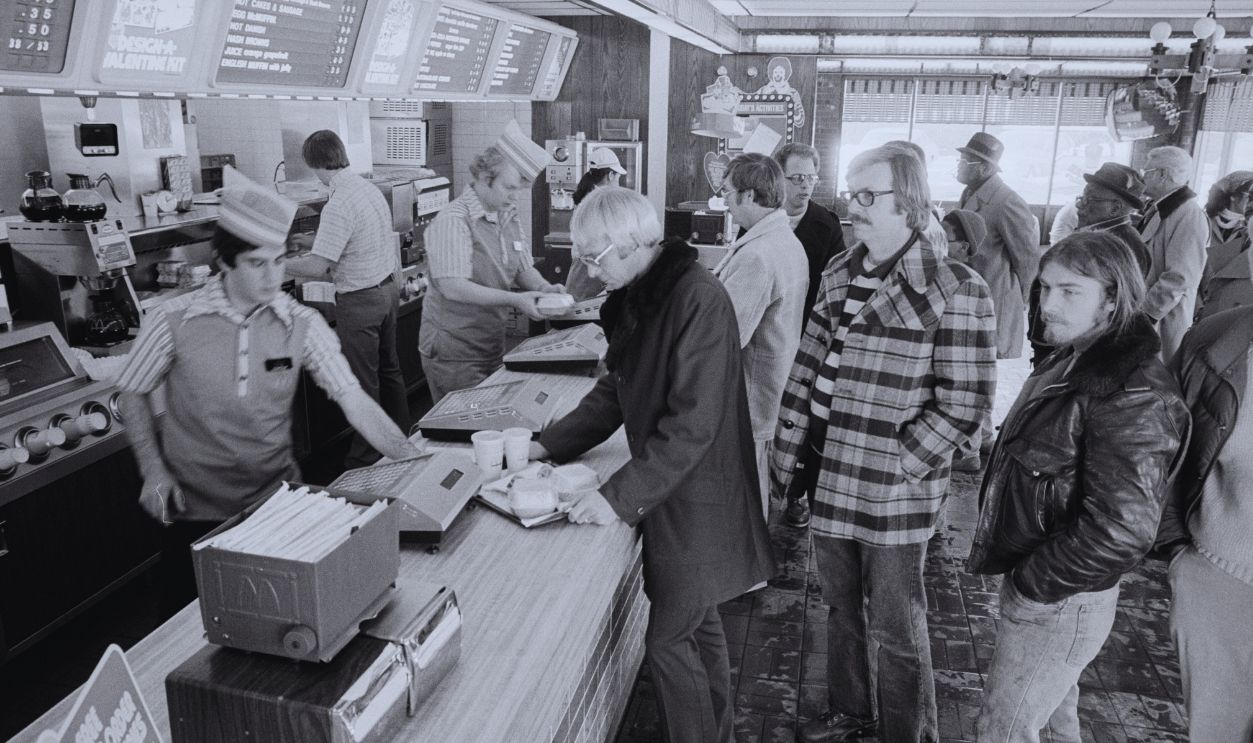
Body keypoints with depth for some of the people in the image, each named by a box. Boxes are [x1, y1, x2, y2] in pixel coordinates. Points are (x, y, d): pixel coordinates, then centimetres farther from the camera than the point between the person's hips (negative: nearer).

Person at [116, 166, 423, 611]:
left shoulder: (302, 325, -9)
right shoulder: (173, 320, -11)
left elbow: (354, 402, -12)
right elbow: (133, 394, 2)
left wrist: (417, 465, -21)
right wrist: (154, 472, -8)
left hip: (277, 501, 1)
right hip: (194, 510, -1)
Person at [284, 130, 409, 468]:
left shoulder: (339, 205, -23)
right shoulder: (369, 187, 4)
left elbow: (317, 266, -23)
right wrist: (317, 245, 24)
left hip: (361, 300, -9)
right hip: (388, 287, 9)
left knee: (364, 383, 2)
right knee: (389, 369, 21)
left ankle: (366, 457, 12)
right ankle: (402, 439, 34)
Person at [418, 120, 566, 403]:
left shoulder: (509, 216, 9)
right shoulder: (453, 219, -18)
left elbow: (523, 268, 13)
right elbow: (452, 286, -26)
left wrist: (544, 288, -9)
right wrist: (514, 300, -31)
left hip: (493, 345, 8)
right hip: (453, 352, -8)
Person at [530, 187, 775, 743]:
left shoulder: (697, 299, -23)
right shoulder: (639, 296, 5)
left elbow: (692, 424, -27)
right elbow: (618, 390, 13)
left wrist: (619, 496, -28)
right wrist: (548, 446, 6)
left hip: (696, 499, -8)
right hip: (669, 489, 8)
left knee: (668, 639, 2)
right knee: (697, 624, 21)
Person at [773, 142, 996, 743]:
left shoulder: (955, 291, -14)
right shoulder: (839, 276, 6)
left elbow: (963, 403, -14)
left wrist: (895, 464, -15)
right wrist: (786, 450, 7)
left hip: (893, 493, -6)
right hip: (828, 480, 6)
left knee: (895, 632, 9)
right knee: (841, 609, 22)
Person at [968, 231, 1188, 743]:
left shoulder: (1133, 394, -24)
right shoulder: (1072, 363, 5)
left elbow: (1122, 528, -31)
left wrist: (1032, 583, -20)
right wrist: (1024, 573, 9)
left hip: (1059, 603, -9)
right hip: (1032, 580, 9)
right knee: (1053, 701, 27)